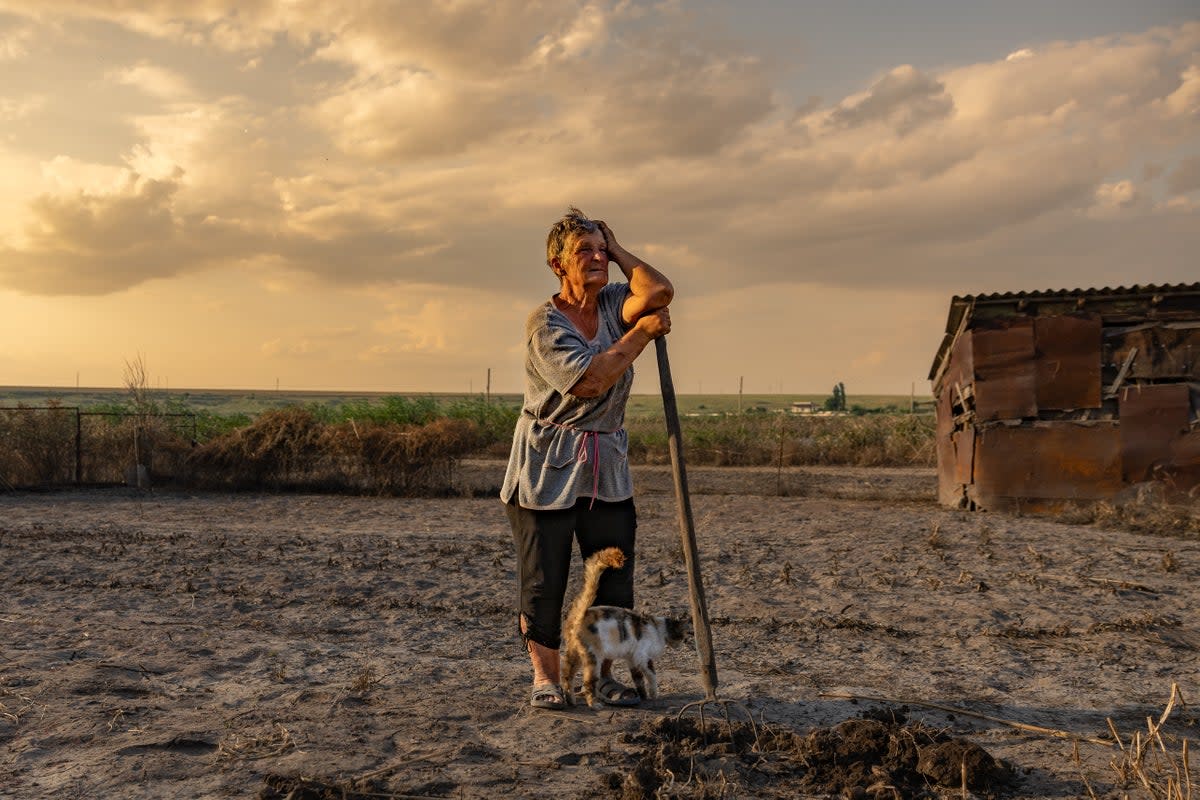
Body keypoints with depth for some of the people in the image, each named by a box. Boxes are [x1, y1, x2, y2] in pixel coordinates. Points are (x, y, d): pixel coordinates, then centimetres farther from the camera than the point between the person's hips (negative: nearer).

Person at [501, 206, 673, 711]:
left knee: (614, 577, 4)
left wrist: (618, 250, -5)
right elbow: (588, 380, -23)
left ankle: (603, 674, 17)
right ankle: (546, 677, 14)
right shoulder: (545, 322, -11)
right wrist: (642, 333, -16)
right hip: (547, 465, -5)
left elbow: (660, 292, -18)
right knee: (544, 578, 1)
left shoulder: (616, 305, 5)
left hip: (607, 465, 5)